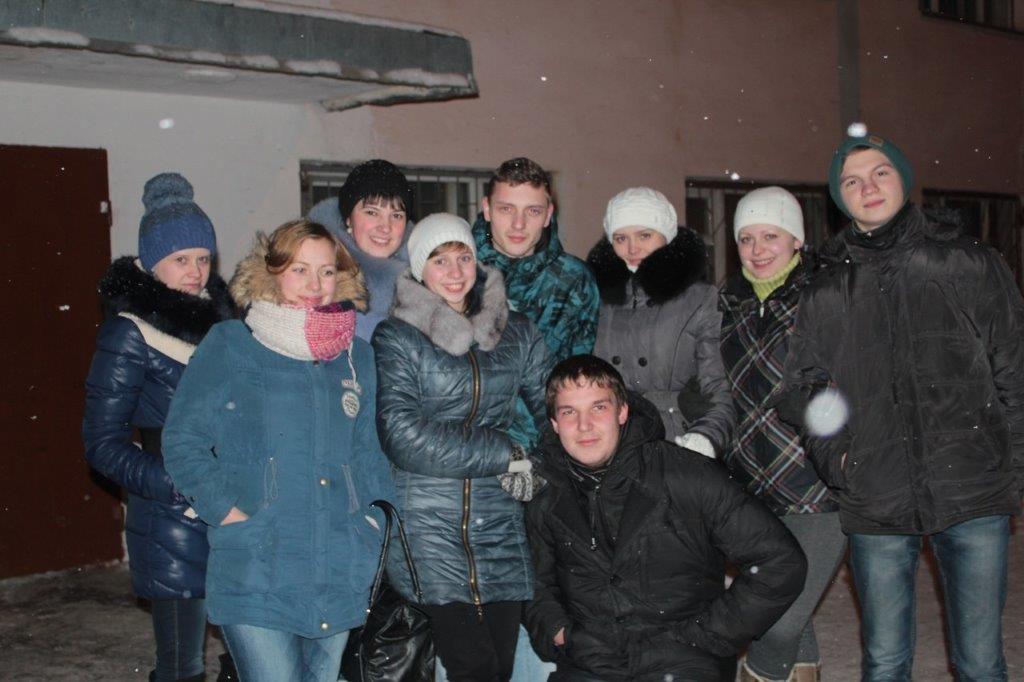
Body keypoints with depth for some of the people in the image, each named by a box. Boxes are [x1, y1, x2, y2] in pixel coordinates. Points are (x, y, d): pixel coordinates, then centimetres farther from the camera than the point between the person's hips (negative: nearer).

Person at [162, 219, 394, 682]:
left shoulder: (356, 356, 13)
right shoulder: (228, 346, 0)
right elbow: (183, 440, -1)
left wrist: (376, 515, 6)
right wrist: (224, 509, -11)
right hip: (254, 573, -4)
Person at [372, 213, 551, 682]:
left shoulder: (516, 334, 11)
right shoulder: (397, 339, 0)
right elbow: (403, 436, -11)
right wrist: (507, 454, -9)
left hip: (499, 526, 4)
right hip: (428, 525, -3)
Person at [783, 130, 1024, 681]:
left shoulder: (970, 265, 5)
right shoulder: (824, 294, 10)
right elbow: (802, 388, 13)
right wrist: (834, 456, -2)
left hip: (973, 493, -1)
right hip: (875, 504, 2)